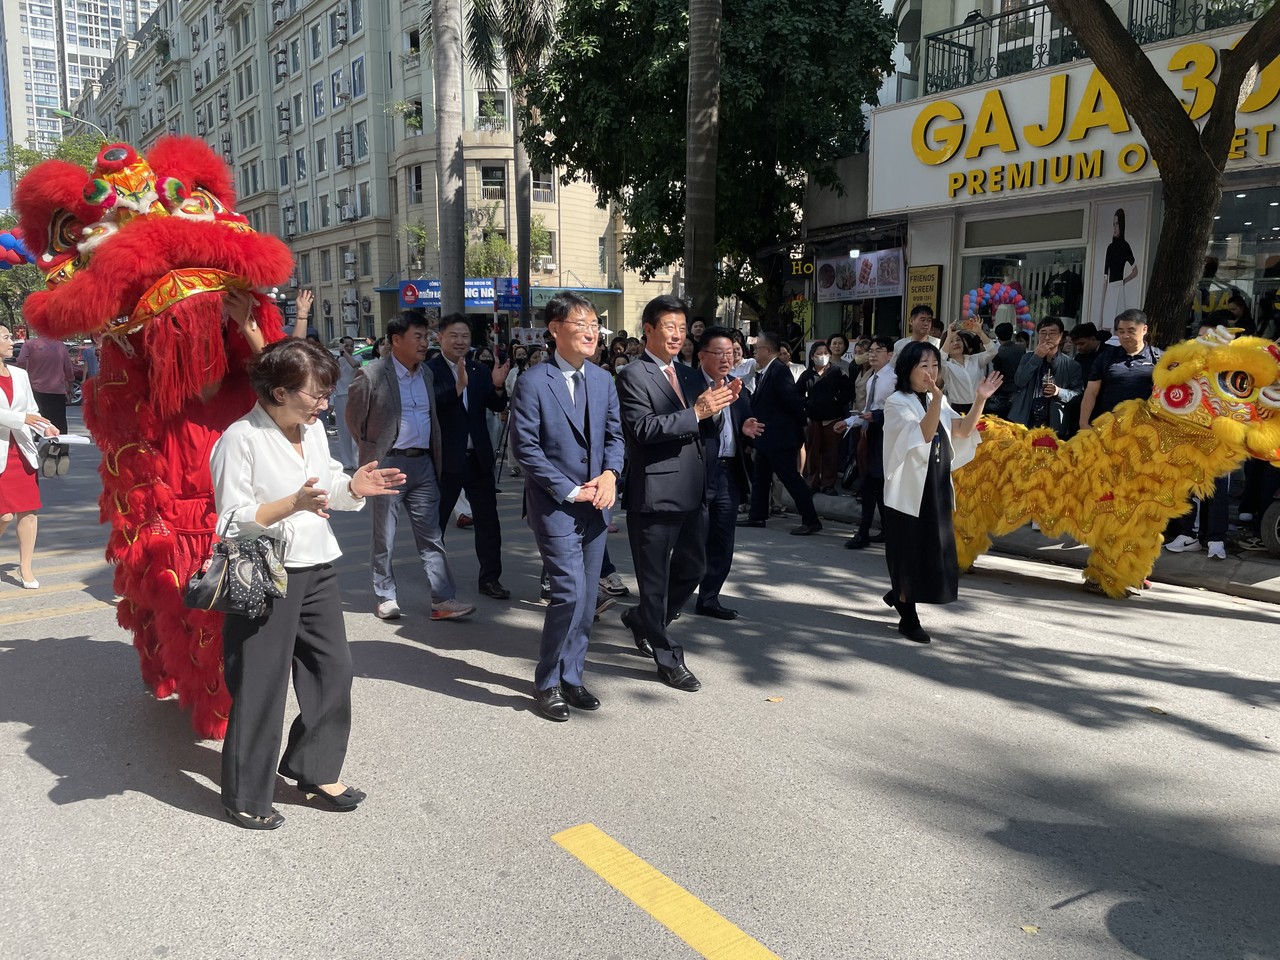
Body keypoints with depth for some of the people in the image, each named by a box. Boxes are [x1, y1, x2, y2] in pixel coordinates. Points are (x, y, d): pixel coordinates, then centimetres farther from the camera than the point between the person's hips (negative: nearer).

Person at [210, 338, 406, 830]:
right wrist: (293, 504, -28)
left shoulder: (313, 429, 6)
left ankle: (315, 769, 33)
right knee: (260, 684, 4)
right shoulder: (240, 439, -16)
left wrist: (352, 487, -4)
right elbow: (232, 521, -17)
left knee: (333, 667, 13)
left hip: (316, 569, 8)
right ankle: (246, 796, 24)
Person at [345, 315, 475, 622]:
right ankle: (385, 597, 19)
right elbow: (354, 418, -1)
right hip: (389, 464, -5)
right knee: (384, 537, 6)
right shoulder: (372, 375, -8)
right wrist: (372, 454, 2)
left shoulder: (426, 374, 11)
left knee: (432, 536, 3)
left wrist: (436, 459, 13)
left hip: (423, 463, 5)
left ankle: (443, 600, 4)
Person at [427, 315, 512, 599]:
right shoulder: (429, 370, -10)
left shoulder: (480, 371, 7)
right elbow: (430, 404, -25)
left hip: (478, 457, 5)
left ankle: (490, 577, 15)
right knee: (436, 519, 11)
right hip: (446, 458, -4)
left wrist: (498, 387, -18)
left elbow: (497, 407, 2)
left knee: (488, 519, 7)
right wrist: (457, 387, -38)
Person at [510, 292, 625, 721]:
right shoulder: (533, 383, -10)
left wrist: (610, 474, -7)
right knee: (570, 592, -12)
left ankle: (570, 677, 26)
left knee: (586, 598, 10)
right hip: (555, 506, -6)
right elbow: (525, 448, -12)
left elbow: (614, 434, 13)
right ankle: (547, 683, 8)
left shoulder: (603, 380, 8)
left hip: (594, 505, 6)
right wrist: (571, 491, -14)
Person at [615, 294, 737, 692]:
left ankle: (642, 620, 39)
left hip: (690, 490, 8)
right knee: (656, 579, 5)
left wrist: (718, 406, -5)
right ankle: (667, 657, 18)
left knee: (692, 567, 17)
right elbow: (643, 428, -20)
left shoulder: (690, 376, 15)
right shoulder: (633, 376, -9)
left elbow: (701, 429, 15)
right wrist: (696, 412, -26)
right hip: (654, 491, -8)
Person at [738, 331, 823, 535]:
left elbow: (793, 400, -20)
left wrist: (801, 423, -9)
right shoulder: (765, 372, 10)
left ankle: (811, 520, 0)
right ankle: (756, 516, 27)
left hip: (781, 438, -10)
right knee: (760, 477, 17)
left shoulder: (779, 371, -18)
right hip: (767, 437, 10)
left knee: (791, 478, -5)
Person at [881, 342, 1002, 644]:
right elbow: (924, 434, -23)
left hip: (937, 488, 7)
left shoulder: (937, 402, 14)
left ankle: (898, 594, 32)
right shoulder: (897, 402, -8)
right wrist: (936, 398, -37)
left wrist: (980, 399, -9)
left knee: (933, 551, 10)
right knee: (910, 551, -1)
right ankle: (909, 617, 10)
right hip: (909, 488, -7)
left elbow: (963, 430, 3)